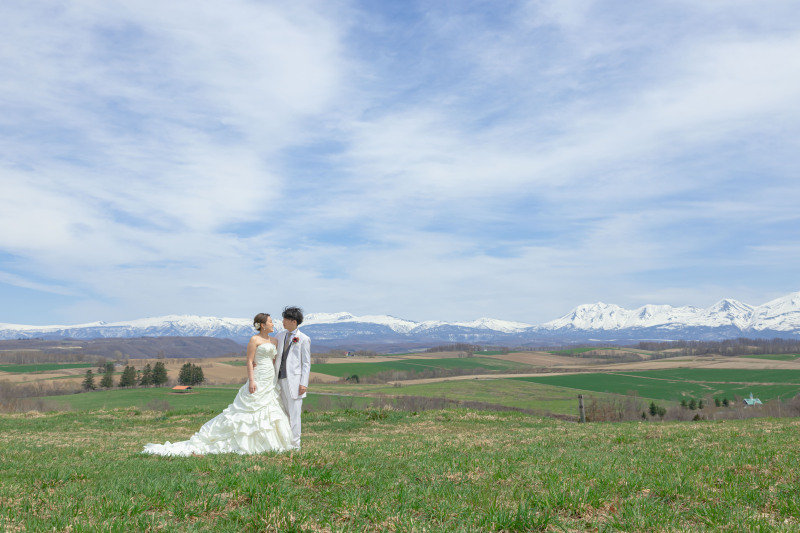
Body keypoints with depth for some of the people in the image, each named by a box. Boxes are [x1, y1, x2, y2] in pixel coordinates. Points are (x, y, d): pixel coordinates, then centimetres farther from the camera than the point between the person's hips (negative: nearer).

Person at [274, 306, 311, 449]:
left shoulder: (304, 339, -2)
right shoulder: (280, 337, 14)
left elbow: (306, 363, -3)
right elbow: (276, 359, 17)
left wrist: (304, 383, -10)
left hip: (294, 381, -5)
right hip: (281, 379, 5)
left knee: (294, 413, -3)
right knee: (283, 413, 9)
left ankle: (295, 444, 5)